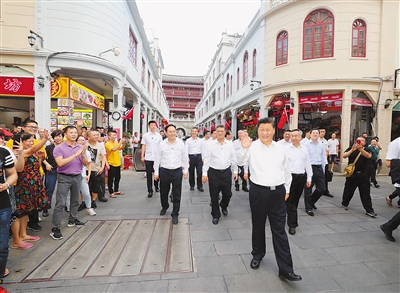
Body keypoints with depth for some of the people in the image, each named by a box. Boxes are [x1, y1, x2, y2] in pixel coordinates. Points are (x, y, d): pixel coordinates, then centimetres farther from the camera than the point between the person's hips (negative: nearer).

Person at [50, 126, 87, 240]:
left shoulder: (80, 147, 4)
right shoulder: (59, 148, -8)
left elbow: (85, 163, 3)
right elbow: (60, 163, -21)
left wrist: (83, 155, -17)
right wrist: (76, 154, -24)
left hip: (77, 177, 5)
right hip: (64, 177, -5)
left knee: (75, 200, 17)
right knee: (60, 203, -5)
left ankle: (72, 220, 34)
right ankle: (55, 228, 3)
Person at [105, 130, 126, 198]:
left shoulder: (116, 142, 7)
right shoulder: (107, 144, -14)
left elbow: (121, 148, 10)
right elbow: (114, 149, -30)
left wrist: (124, 143, -7)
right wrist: (120, 142, -28)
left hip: (118, 163, 7)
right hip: (111, 164, -7)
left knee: (118, 178, 16)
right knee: (111, 179, 3)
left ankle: (116, 191, 29)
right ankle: (111, 193, 12)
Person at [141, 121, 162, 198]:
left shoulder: (159, 136, 4)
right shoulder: (145, 135, 2)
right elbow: (143, 146, 4)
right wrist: (142, 156, -1)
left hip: (157, 158, 1)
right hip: (148, 158, -1)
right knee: (149, 175, 2)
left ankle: (156, 186, 33)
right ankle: (150, 190, 9)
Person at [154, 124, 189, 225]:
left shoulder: (181, 144, -4)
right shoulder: (162, 144, -4)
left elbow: (184, 158, 5)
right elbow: (157, 159, 3)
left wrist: (185, 170, 7)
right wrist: (156, 172, 5)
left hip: (177, 171, -1)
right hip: (164, 171, 1)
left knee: (176, 195, 4)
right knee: (163, 192, 17)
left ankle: (175, 214, 21)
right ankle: (164, 207, 45)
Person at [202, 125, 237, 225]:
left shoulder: (230, 144, 3)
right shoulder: (210, 144, -4)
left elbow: (233, 158, 9)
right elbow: (206, 159, -5)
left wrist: (235, 171, 9)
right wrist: (204, 173, -8)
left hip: (226, 172, 2)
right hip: (213, 172, -2)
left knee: (227, 193, 10)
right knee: (214, 195, 7)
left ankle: (224, 206, 43)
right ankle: (216, 215, 26)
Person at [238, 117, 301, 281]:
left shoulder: (281, 149, 3)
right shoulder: (252, 147, -8)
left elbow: (287, 171, 13)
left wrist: (287, 189, 14)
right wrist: (244, 148, -41)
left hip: (278, 192, 2)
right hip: (258, 192, -1)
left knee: (279, 230, 8)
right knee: (258, 226, 17)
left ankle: (286, 269, 19)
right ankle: (257, 255, 40)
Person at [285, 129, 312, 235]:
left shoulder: (305, 149, 7)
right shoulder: (286, 149, -3)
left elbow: (308, 164, 11)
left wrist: (309, 178, 10)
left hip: (301, 177, 3)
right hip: (290, 176, -3)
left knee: (296, 200, 15)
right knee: (290, 201, -1)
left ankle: (292, 219, 35)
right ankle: (292, 224, 7)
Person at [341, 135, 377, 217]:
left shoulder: (366, 149, 5)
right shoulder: (351, 148, 4)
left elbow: (368, 156, -16)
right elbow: (344, 156, -9)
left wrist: (360, 149, -30)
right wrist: (352, 150, -21)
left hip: (363, 174, 1)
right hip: (352, 173, 0)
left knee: (366, 193, 3)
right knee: (348, 190, 11)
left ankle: (369, 210, 10)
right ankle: (344, 204, 30)